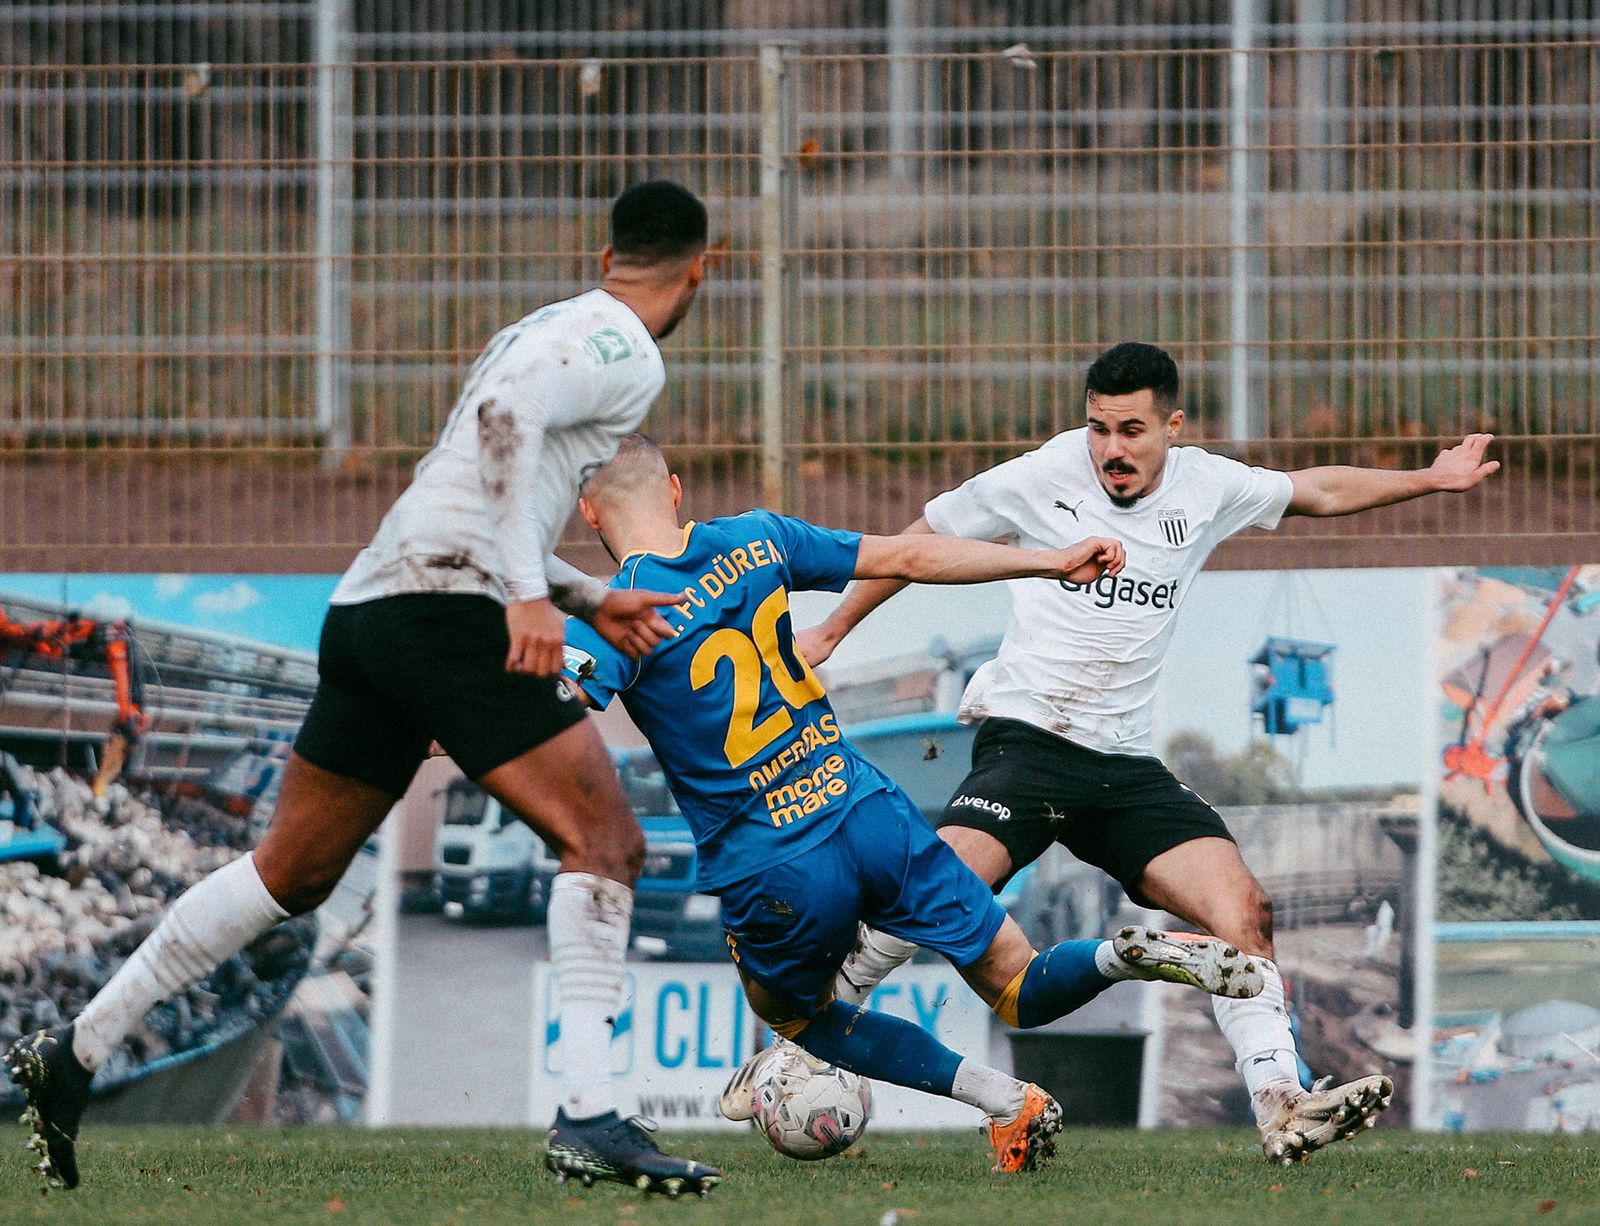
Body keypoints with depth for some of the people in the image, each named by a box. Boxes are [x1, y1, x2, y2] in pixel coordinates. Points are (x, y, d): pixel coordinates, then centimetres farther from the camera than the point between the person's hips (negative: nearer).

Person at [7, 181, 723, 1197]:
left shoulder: (550, 327, 27)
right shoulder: (625, 350, -1)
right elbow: (505, 415, -21)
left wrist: (592, 603, 24)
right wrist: (531, 597, -26)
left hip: (370, 607, 9)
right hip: (449, 608, -9)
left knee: (291, 875, 15)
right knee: (607, 842, -10)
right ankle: (590, 1118, -20)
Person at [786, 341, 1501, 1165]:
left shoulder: (1206, 489, 7)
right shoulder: (1040, 479, -3)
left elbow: (1319, 492, 26)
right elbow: (923, 540, 12)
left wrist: (1429, 481, 23)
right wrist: (829, 633, 17)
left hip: (1127, 767, 4)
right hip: (1025, 739, -4)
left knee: (1241, 906, -13)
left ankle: (1282, 1113, -15)